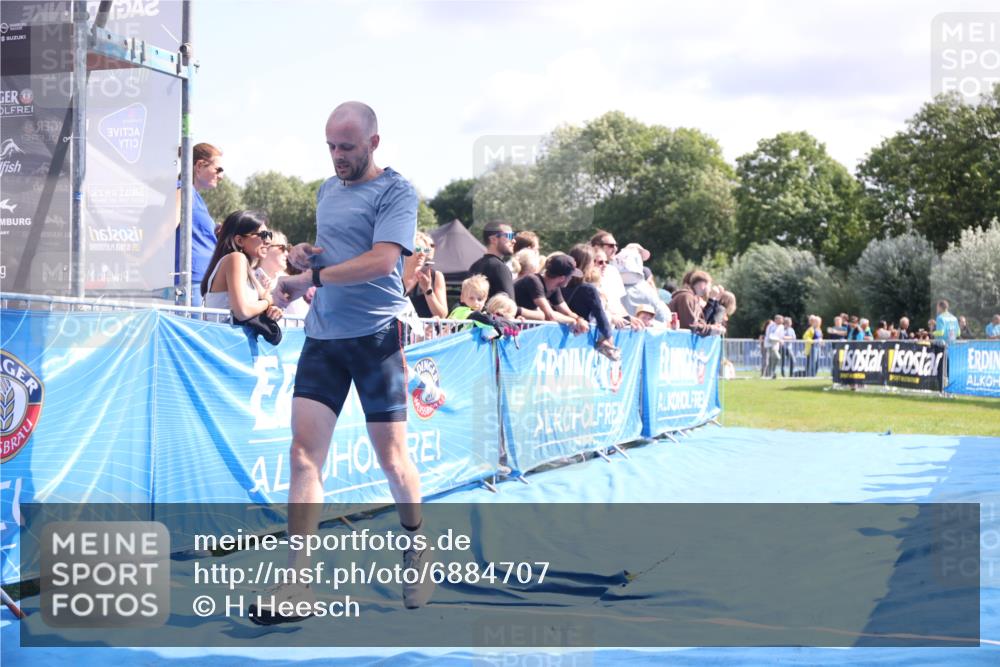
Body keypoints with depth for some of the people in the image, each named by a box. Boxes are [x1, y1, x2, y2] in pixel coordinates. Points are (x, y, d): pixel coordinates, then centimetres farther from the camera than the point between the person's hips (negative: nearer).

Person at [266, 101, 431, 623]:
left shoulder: (395, 191, -5)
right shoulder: (327, 191, 17)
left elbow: (381, 260, -18)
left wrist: (309, 277, -17)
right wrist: (304, 253, 5)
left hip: (376, 335, -5)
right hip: (322, 336, 6)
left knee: (392, 459, 2)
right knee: (304, 453, -6)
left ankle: (416, 547, 30)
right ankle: (297, 584, -7)